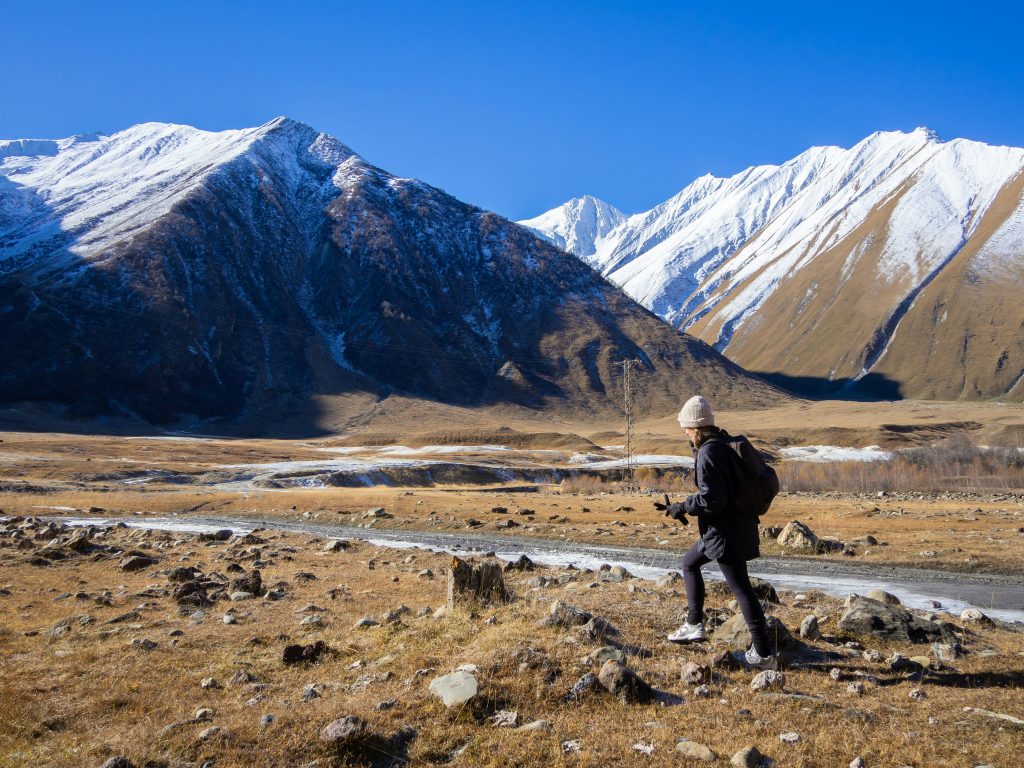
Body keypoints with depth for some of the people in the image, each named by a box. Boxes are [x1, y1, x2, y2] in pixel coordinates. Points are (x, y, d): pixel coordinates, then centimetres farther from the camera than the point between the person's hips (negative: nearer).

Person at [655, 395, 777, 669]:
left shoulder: (708, 454, -21)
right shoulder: (726, 444, 8)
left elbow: (710, 500, -24)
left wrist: (680, 508, -11)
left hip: (725, 531, -10)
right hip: (738, 522, 10)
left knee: (741, 589, -3)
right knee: (689, 563, 23)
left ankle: (763, 654, 4)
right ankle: (694, 625, 28)